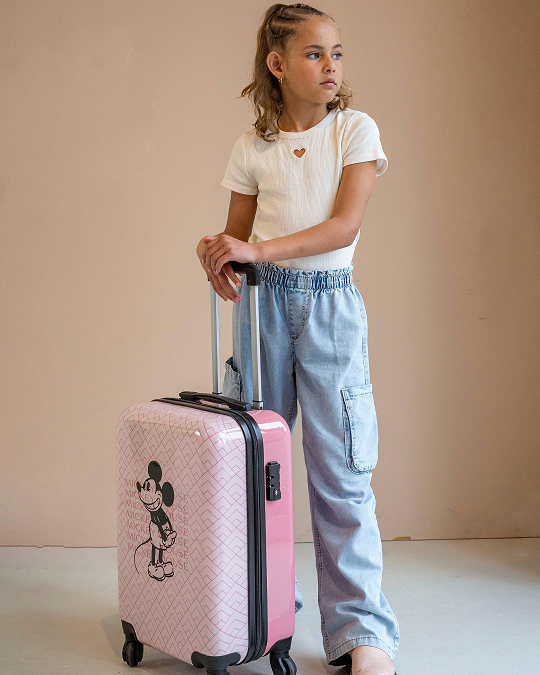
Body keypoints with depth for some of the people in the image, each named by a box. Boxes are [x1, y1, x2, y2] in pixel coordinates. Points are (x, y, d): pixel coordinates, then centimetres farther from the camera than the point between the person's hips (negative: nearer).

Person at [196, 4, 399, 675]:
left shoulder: (356, 130, 1)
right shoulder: (253, 146, 7)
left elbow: (345, 224, -10)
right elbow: (238, 233, 13)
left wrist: (258, 249, -21)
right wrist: (220, 258, -11)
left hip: (329, 302, -2)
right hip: (262, 301, 3)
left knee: (339, 468, -6)